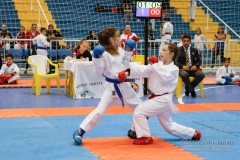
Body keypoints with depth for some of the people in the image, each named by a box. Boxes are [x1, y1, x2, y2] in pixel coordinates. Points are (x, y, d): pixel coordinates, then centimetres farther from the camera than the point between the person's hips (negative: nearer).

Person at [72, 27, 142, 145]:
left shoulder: (121, 51, 6)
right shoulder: (105, 54, -16)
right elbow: (98, 72, -15)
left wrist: (128, 52, 7)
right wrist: (98, 59, -27)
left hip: (124, 85, 7)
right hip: (112, 87, -7)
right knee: (99, 111, -17)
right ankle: (79, 132, -10)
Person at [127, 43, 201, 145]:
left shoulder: (174, 69, -10)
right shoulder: (158, 65, 7)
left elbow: (164, 78, -29)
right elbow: (142, 70, -1)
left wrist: (156, 65, -26)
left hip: (163, 100, -8)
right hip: (156, 98, 8)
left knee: (139, 111, -18)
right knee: (169, 126, 19)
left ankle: (145, 137, -8)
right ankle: (194, 134, 32)